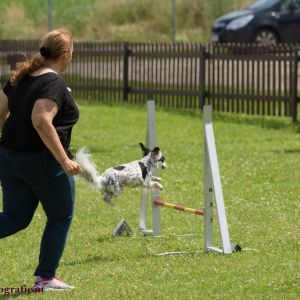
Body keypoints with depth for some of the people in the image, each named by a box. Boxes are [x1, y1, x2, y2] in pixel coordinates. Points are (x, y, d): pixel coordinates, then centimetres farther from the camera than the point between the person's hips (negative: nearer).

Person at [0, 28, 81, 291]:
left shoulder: (21, 77, 7)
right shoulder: (54, 83, -17)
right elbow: (41, 121, -28)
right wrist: (64, 160, -27)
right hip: (43, 161, -7)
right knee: (60, 218, 13)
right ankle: (45, 278, 16)